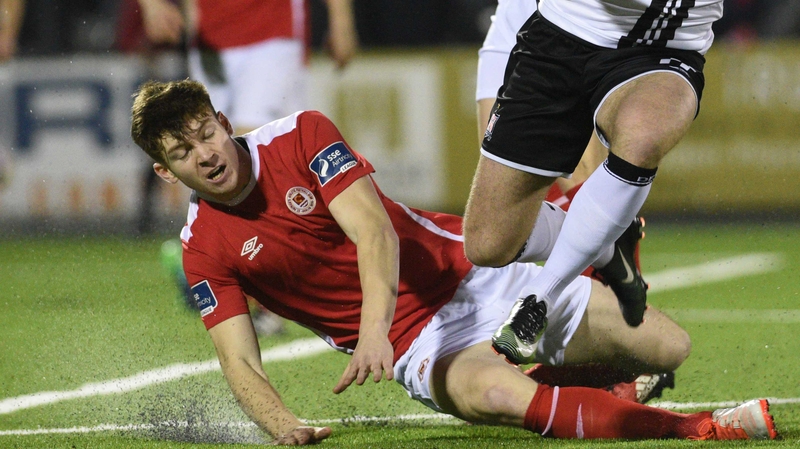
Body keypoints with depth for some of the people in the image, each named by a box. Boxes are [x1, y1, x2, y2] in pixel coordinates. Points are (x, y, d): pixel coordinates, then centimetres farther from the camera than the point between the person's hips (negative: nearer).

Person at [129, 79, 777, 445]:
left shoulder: (302, 137, -9)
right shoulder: (205, 252, -4)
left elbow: (373, 230, -20)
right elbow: (240, 362, -10)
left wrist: (373, 330, -38)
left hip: (467, 272, 1)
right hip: (418, 348, -1)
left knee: (668, 350, -4)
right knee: (493, 395, -39)